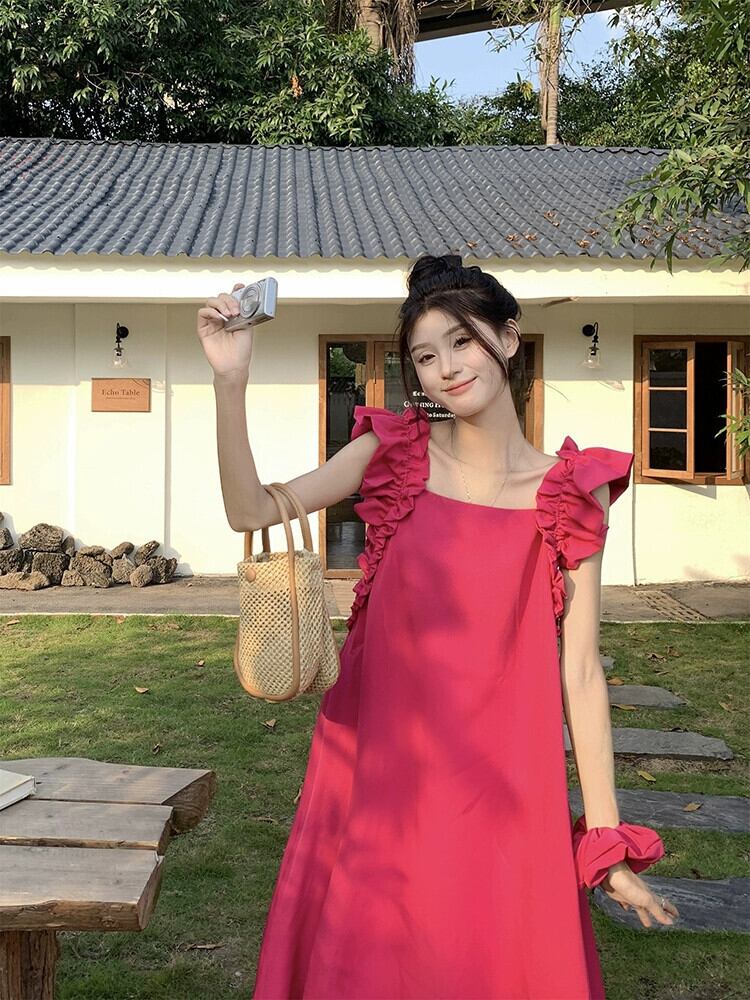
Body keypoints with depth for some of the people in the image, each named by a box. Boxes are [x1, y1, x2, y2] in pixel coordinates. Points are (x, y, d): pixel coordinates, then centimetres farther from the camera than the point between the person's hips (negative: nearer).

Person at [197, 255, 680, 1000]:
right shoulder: (393, 452, 0)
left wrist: (607, 841, -3)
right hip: (378, 770, 1)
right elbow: (251, 511, -7)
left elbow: (579, 670, -4)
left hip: (500, 783, -1)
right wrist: (231, 379, -18)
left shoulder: (573, 493, -4)